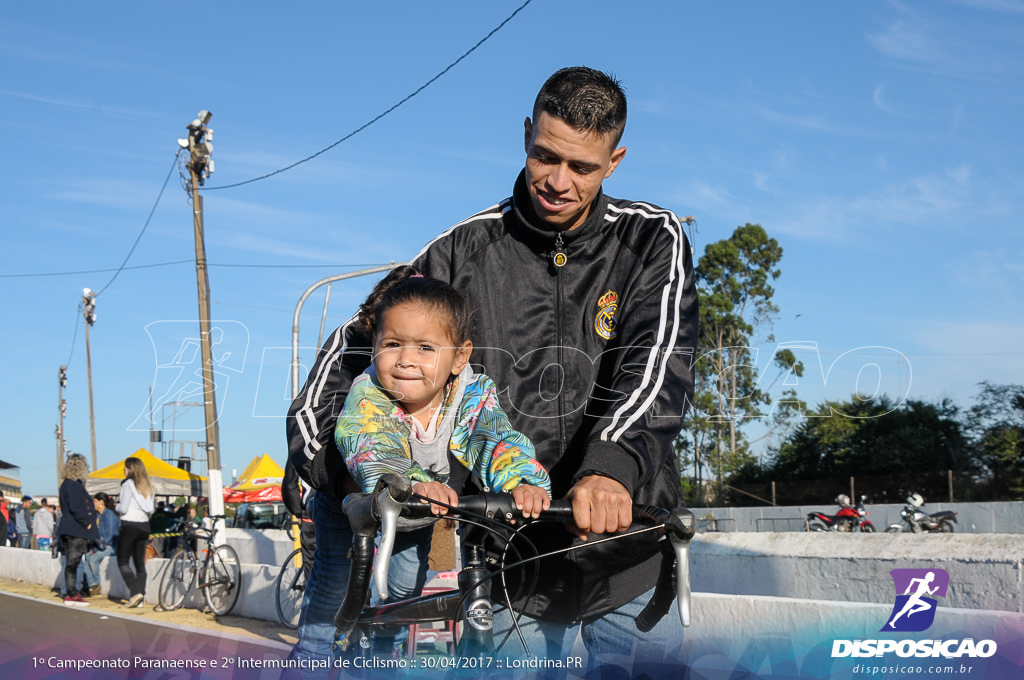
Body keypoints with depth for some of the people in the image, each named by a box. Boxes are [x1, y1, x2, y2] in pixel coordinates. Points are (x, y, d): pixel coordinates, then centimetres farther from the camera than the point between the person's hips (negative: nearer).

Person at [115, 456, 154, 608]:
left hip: (129, 526, -6)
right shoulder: (147, 486, 10)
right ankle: (141, 598, 5)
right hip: (144, 526, 6)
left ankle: (135, 592, -15)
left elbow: (123, 508, -12)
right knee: (140, 563, 9)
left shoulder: (128, 484, -10)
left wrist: (117, 505, 8)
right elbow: (150, 509, 10)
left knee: (123, 562, 1)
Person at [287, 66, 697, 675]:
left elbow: (659, 358, -18)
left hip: (627, 546, 1)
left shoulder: (653, 240, -2)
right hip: (513, 557, 0)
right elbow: (358, 344, 1)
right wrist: (334, 468, -17)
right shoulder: (468, 249, 0)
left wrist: (613, 465, -38)